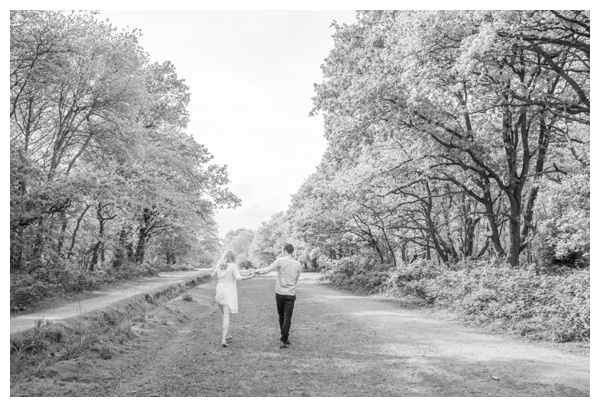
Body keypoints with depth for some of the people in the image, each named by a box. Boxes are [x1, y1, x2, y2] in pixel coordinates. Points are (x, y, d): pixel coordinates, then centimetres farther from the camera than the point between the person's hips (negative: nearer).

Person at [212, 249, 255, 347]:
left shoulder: (218, 265, 5)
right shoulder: (233, 266, -9)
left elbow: (213, 276, 20)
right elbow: (238, 278, -19)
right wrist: (250, 276, -10)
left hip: (219, 292, 5)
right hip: (229, 294, -5)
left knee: (225, 315, 22)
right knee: (227, 317, -5)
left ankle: (227, 336, 25)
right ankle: (224, 340, -15)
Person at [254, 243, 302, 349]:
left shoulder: (280, 261, -8)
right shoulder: (298, 264, 2)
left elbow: (266, 270, -12)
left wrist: (258, 270, 7)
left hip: (279, 293, 0)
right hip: (291, 294, 0)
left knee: (281, 316, 16)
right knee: (287, 318, 2)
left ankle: (285, 337, 29)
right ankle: (284, 340, -5)